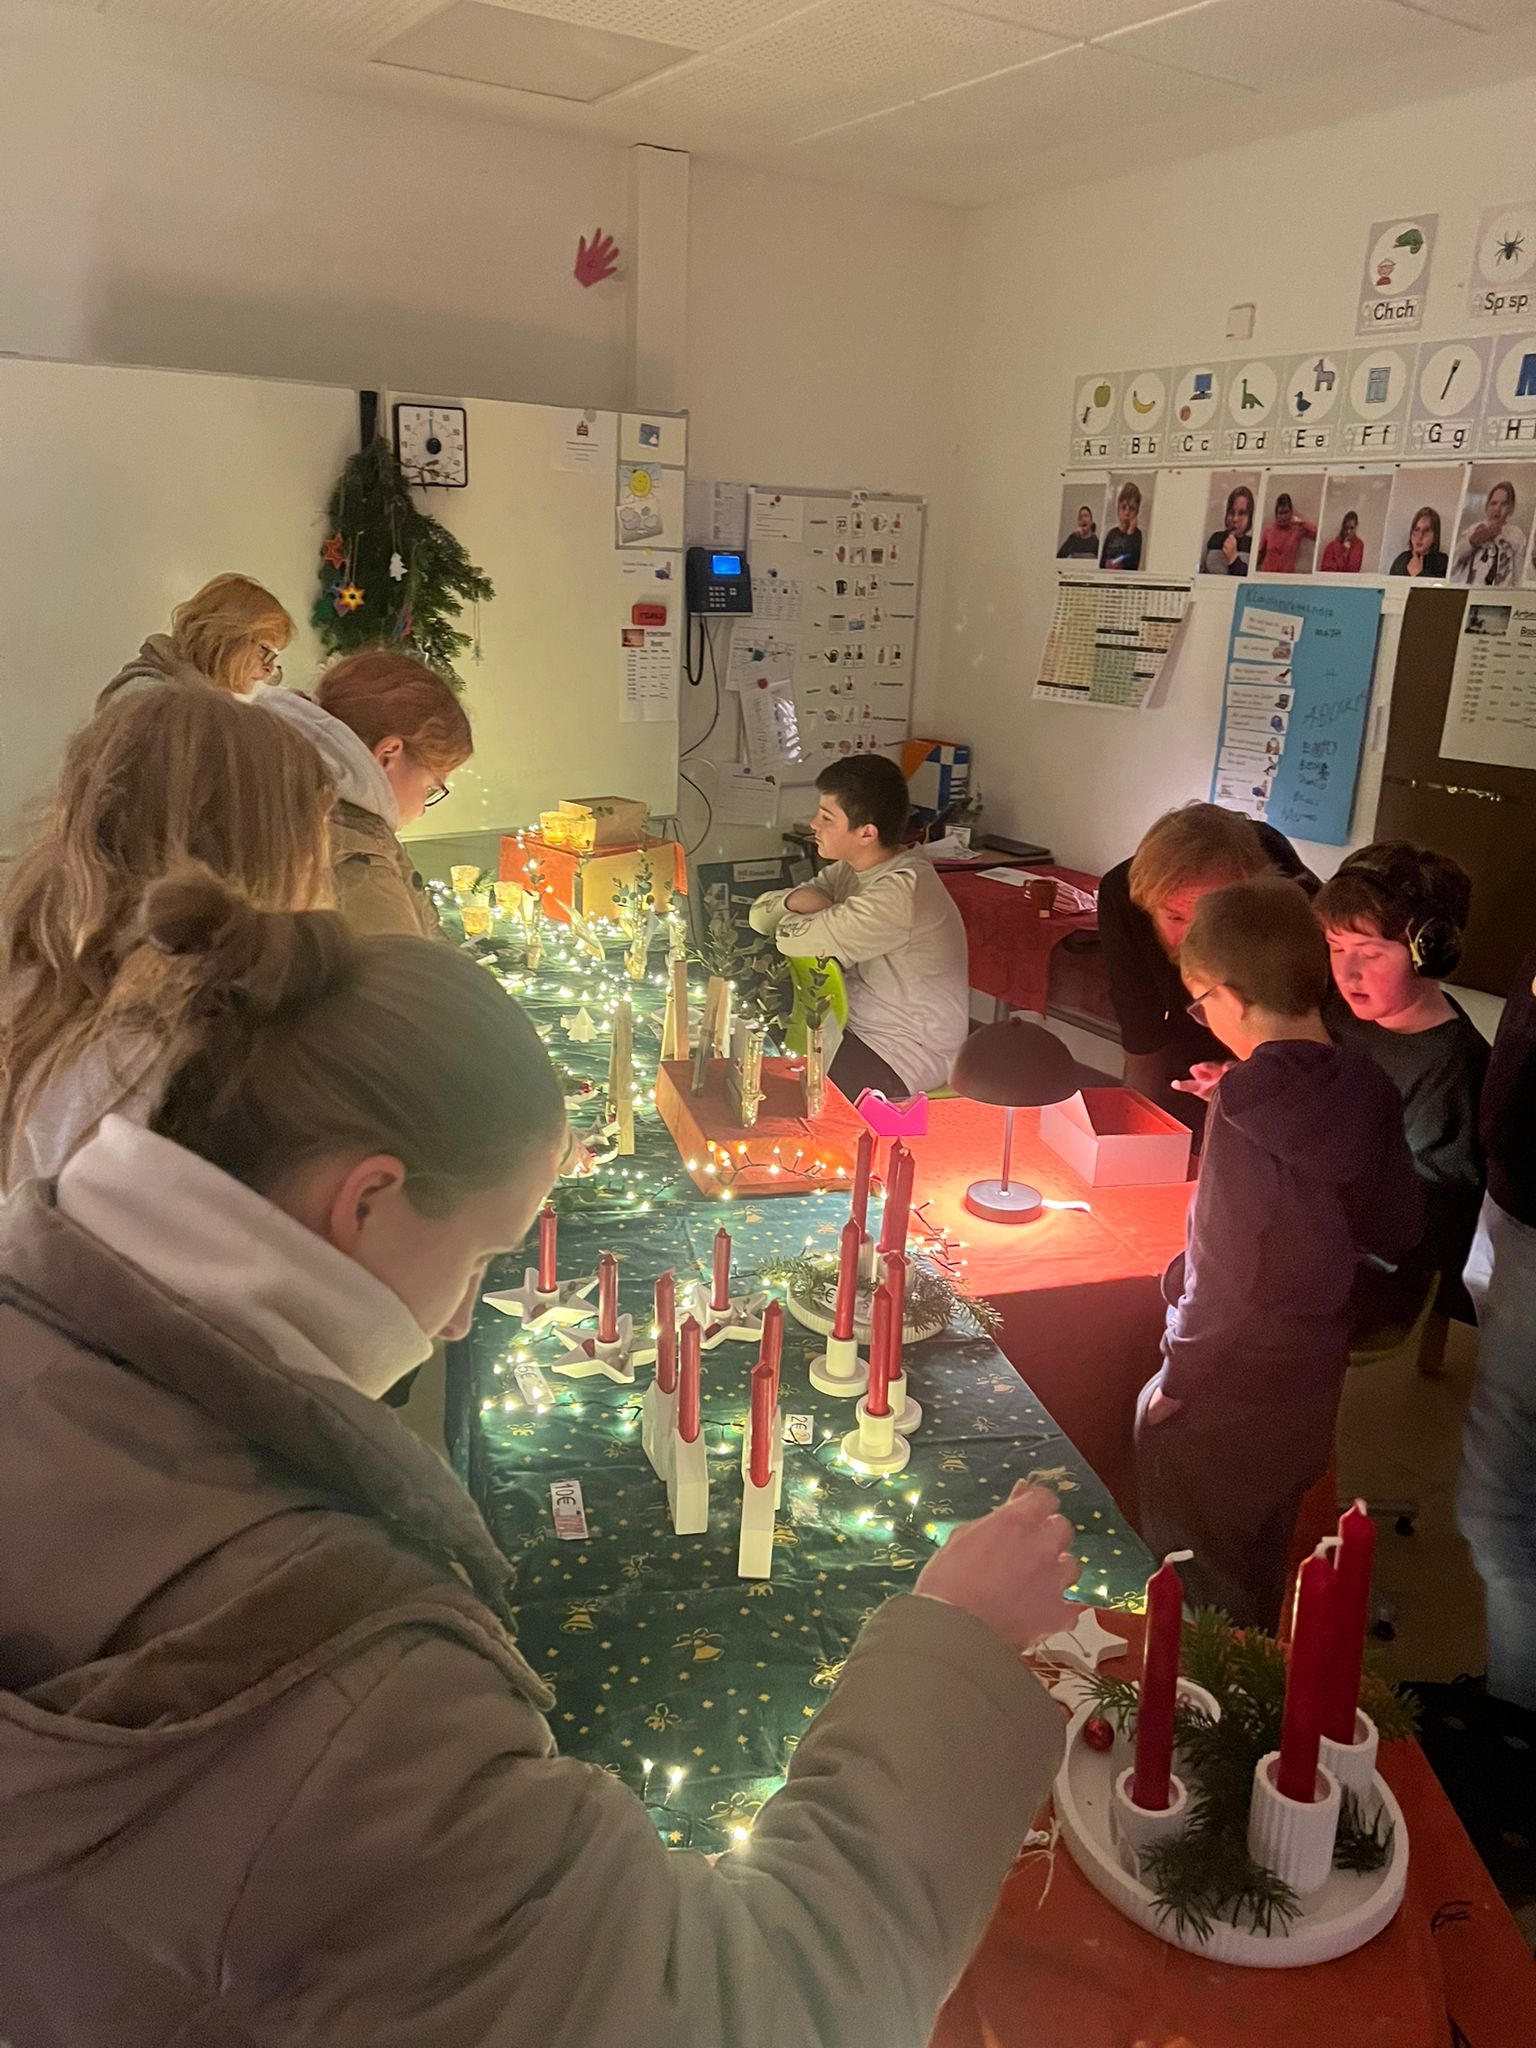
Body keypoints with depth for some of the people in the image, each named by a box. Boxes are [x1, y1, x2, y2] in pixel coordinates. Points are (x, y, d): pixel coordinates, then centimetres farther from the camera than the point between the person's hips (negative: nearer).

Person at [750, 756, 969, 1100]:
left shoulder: (900, 893, -27)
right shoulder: (849, 869, 2)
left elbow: (792, 939, -24)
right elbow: (760, 914, 4)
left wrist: (799, 915, -3)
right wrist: (797, 899, -16)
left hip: (906, 1056, -9)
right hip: (856, 1024, 9)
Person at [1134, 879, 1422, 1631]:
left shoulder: (1247, 1108, -26)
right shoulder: (1365, 1091, -7)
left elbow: (1224, 1269, -24)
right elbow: (1398, 1229, 5)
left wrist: (1177, 1378, -9)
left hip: (1221, 1401, -7)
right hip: (1311, 1385, 7)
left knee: (1195, 1600, 13)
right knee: (1257, 1578, 27)